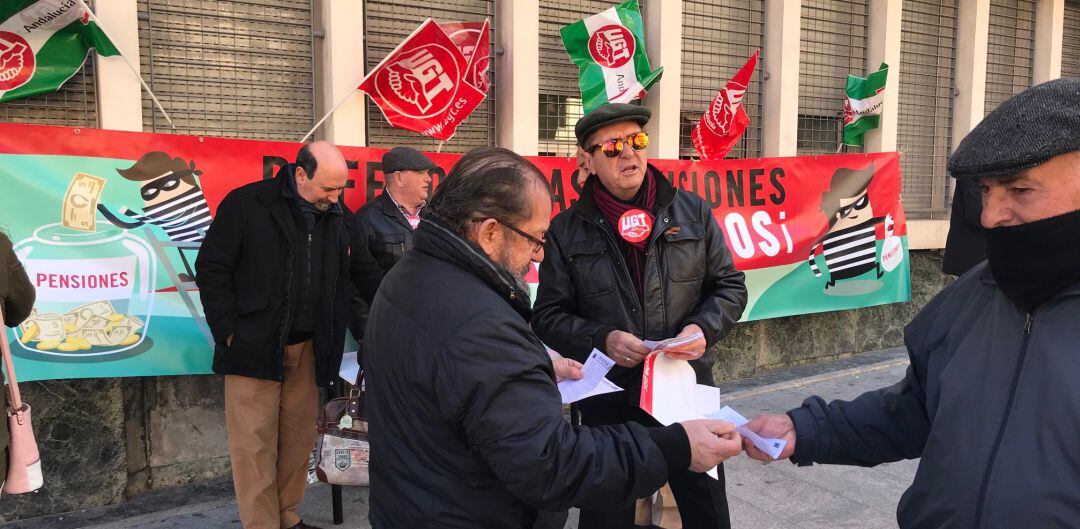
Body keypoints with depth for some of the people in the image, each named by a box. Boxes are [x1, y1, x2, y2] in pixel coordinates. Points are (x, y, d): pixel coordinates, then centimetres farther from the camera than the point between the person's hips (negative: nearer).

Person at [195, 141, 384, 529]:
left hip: (307, 349, 5)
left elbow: (366, 273, 11)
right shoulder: (247, 205, -7)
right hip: (254, 347, -4)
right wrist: (230, 332, -10)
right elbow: (211, 268, -5)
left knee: (298, 440, 11)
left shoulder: (338, 216, 7)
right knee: (255, 445, 1)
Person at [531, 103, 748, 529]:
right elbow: (550, 317, -1)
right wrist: (602, 339, -18)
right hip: (608, 400, -1)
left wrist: (704, 327, -12)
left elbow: (730, 286, 7)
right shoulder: (567, 230, -2)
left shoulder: (692, 211, 2)